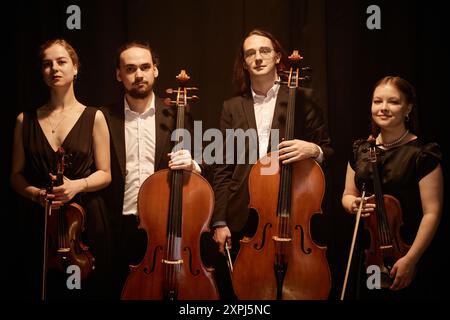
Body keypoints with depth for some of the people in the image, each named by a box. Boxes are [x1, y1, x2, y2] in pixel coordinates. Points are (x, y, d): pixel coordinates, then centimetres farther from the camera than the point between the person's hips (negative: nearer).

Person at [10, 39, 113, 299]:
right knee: (44, 289, 4)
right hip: (40, 222, 1)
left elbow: (104, 174, 2)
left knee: (89, 289, 3)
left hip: (86, 219, -1)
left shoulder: (94, 117, 2)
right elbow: (17, 176, 9)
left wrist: (78, 185, -16)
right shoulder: (25, 121, 7)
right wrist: (38, 194, -10)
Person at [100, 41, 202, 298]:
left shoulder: (175, 117, 3)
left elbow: (200, 169, 7)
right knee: (124, 291, 8)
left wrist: (190, 165, -15)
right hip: (121, 229, 0)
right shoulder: (106, 119, 2)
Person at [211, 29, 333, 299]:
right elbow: (223, 169, 7)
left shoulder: (302, 98, 3)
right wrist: (220, 221, 1)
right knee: (238, 291, 9)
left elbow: (327, 150, 6)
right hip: (242, 219, 2)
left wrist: (312, 149, -17)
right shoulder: (232, 107, 9)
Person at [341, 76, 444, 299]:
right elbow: (348, 195, 15)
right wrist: (354, 204, -8)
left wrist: (410, 259, -18)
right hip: (365, 255, 5)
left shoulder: (423, 153, -11)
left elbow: (432, 212, -13)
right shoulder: (360, 150, 5)